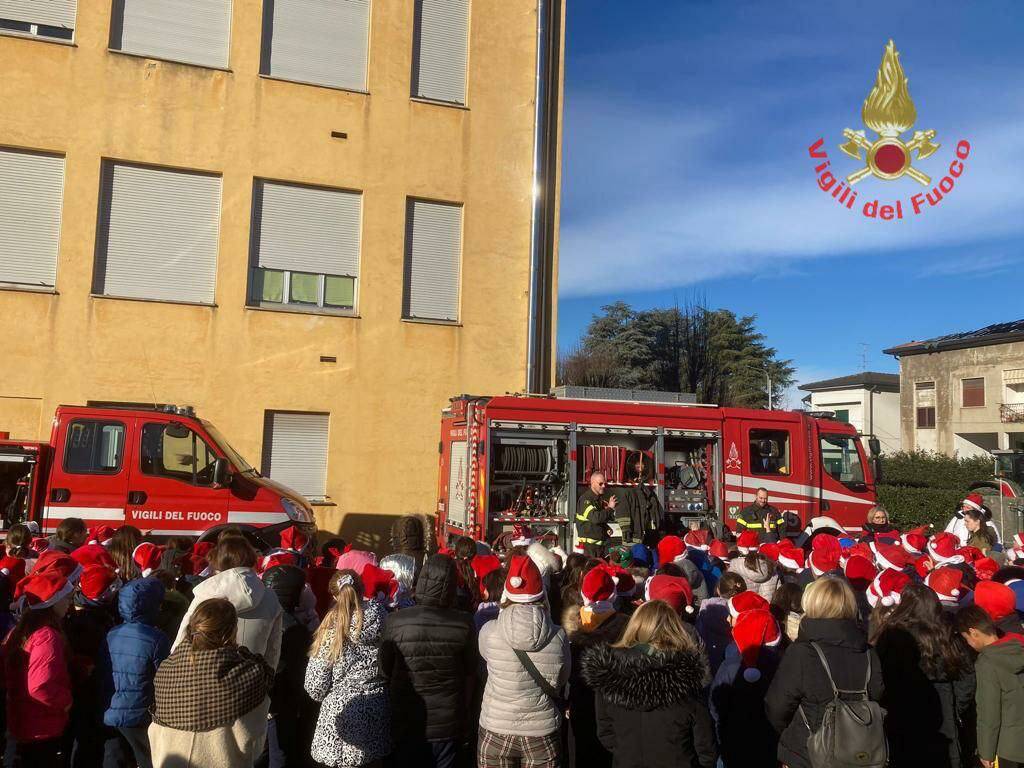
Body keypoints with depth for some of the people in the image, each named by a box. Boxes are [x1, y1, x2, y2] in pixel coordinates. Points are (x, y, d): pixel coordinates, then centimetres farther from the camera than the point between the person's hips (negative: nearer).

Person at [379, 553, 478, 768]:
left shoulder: (395, 622, -18)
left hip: (406, 726, -1)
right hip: (449, 726, 1)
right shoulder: (464, 624, -14)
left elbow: (385, 674, -8)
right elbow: (469, 675, -2)